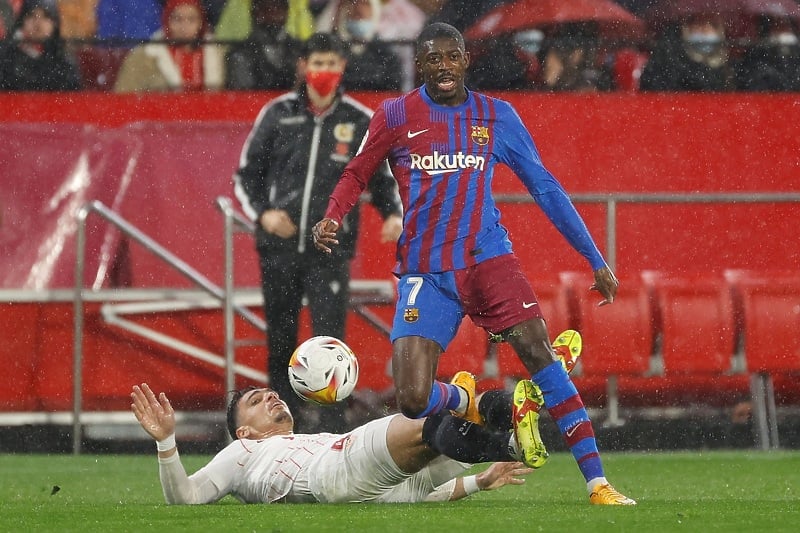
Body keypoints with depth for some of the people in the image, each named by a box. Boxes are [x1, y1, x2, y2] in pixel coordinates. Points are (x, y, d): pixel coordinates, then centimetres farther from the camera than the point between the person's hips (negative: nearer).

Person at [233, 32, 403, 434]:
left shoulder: (361, 122, 4)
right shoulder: (278, 114, 5)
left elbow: (382, 177, 13)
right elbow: (246, 174, 10)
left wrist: (393, 213, -7)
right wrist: (262, 213, -7)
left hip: (330, 251, -2)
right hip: (278, 249, 2)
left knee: (330, 342, -12)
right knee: (280, 341, 7)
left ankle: (337, 431, -11)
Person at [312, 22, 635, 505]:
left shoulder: (497, 117, 6)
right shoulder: (396, 116, 3)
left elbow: (544, 187, 11)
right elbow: (357, 175, 14)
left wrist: (596, 260, 10)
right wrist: (332, 219, -9)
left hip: (488, 258, 1)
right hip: (425, 273, 0)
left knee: (541, 354, -18)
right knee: (413, 400, -12)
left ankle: (598, 483, -16)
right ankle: (463, 399, 27)